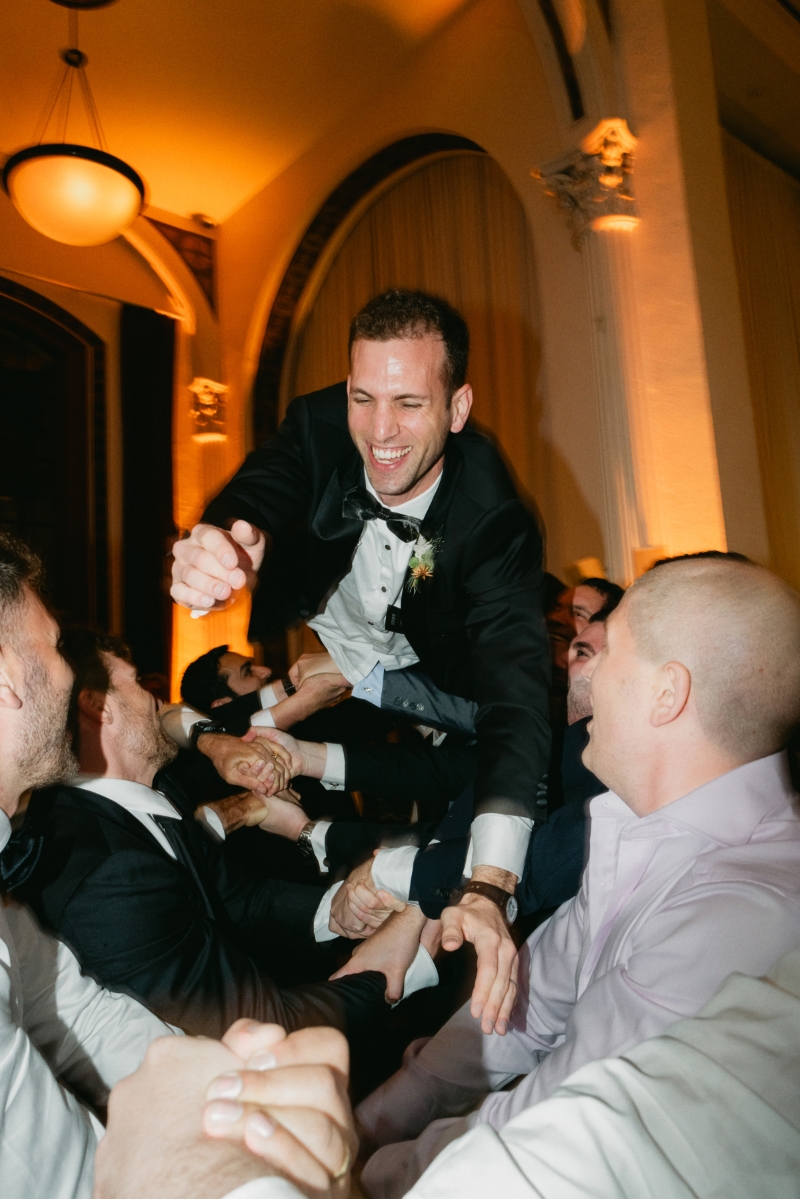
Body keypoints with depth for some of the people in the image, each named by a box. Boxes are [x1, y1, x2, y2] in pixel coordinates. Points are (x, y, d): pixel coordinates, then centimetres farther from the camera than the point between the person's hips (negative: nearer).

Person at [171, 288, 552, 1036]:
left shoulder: (493, 517, -33)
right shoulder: (320, 427, -24)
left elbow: (515, 691, -41)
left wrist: (489, 886, -51)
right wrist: (215, 550, -67)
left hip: (419, 672, -1)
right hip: (320, 637, 2)